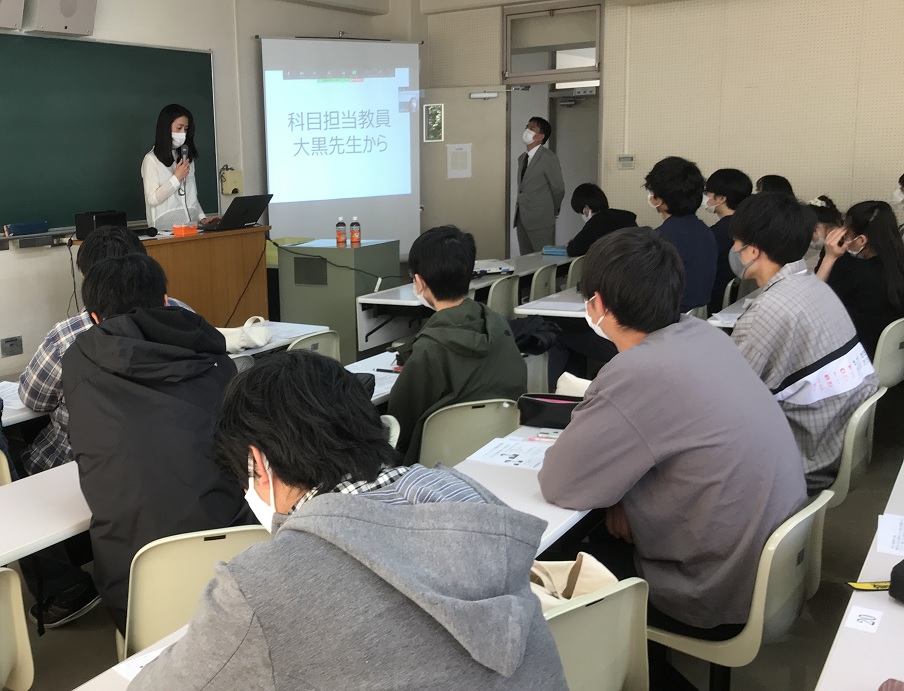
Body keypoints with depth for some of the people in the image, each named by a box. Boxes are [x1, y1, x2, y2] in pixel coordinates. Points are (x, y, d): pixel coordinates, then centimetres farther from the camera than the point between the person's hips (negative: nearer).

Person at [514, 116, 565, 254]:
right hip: (522, 220, 7)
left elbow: (558, 189, -5)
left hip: (540, 221, -7)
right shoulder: (522, 158, 14)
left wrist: (552, 212, 6)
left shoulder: (549, 158, -9)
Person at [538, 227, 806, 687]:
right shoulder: (705, 335, -2)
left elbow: (558, 485, -20)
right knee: (587, 535, 22)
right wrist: (624, 491, -3)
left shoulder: (638, 374, -29)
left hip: (723, 598, -8)